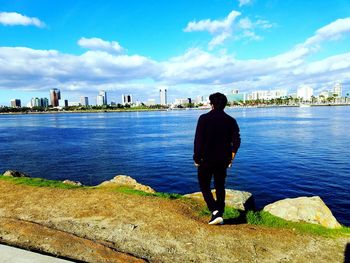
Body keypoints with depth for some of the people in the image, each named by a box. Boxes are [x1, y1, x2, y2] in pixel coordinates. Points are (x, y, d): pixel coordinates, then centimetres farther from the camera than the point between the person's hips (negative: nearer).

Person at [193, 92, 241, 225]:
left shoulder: (204, 118, -9)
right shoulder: (231, 120, 1)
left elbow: (198, 139, -13)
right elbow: (236, 140, -3)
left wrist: (197, 157, -5)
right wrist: (231, 155, 10)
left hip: (206, 159, -4)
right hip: (223, 160, 4)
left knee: (204, 186, 10)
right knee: (220, 187, 17)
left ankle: (215, 212, -5)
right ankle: (219, 215, 23)